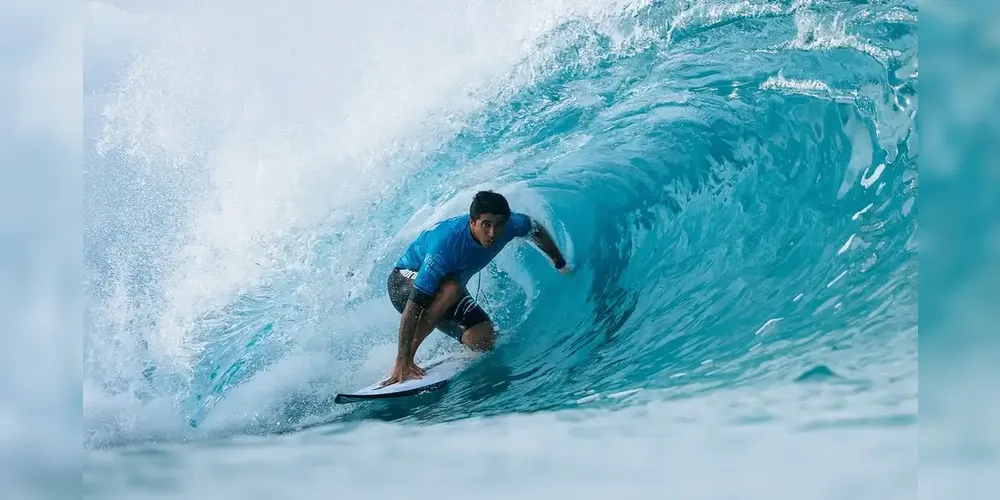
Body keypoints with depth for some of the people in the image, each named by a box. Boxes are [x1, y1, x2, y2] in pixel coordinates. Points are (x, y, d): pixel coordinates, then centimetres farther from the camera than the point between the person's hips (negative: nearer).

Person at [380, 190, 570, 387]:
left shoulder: (509, 224, -24)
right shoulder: (447, 245, -41)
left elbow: (536, 229, 3)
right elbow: (414, 305, -41)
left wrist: (561, 264, 14)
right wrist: (403, 361, -44)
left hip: (449, 285, 6)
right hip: (405, 283, -6)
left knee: (483, 340, -15)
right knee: (451, 288, -39)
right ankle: (403, 361, -30)